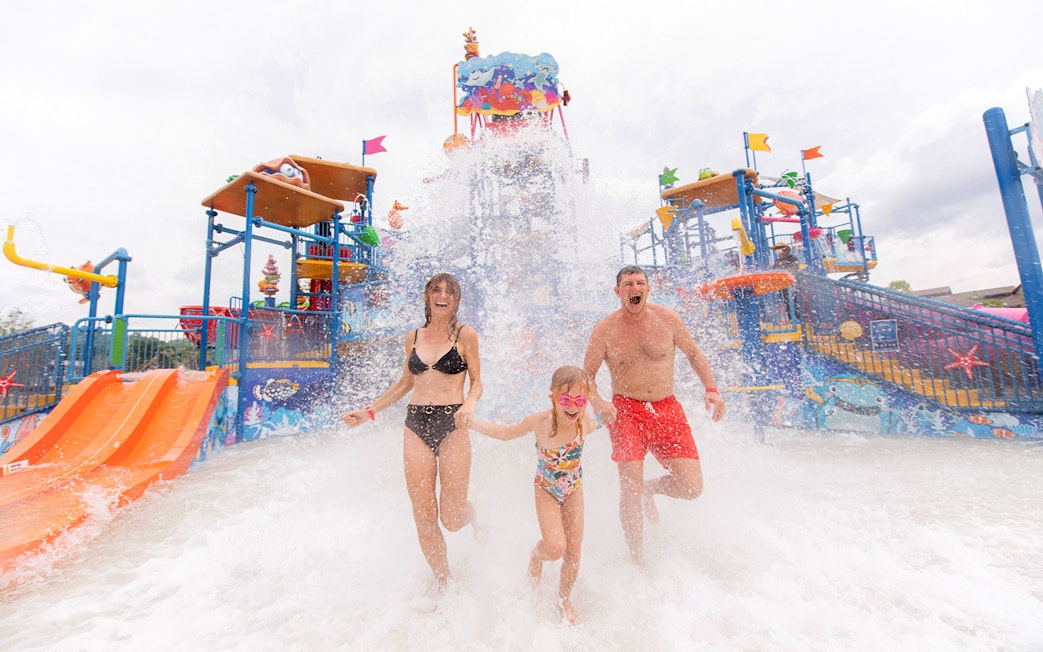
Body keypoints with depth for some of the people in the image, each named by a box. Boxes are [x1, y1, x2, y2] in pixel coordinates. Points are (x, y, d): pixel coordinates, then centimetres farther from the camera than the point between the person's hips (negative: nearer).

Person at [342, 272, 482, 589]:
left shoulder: (465, 335, -1)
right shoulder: (413, 338, 11)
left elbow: (476, 382, 1)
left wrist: (470, 404, -20)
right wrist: (369, 411, 18)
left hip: (452, 425, -3)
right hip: (416, 425, 4)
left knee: (451, 518, -1)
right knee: (424, 518, 4)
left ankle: (474, 515, 37)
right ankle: (443, 582, 29)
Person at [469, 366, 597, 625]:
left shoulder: (584, 421, -21)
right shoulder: (540, 421, -30)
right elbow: (506, 432, -14)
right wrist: (468, 421, -17)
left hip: (574, 489, 3)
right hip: (547, 489, -3)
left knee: (574, 550, 9)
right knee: (555, 548, -17)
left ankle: (564, 599, 39)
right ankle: (536, 554, 22)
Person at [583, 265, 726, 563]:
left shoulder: (667, 318, 0)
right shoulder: (604, 330, -5)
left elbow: (693, 353, 13)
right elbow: (587, 374, 0)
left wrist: (711, 388, 0)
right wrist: (597, 403, -19)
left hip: (667, 409, 3)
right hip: (626, 411, -2)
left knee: (692, 488, -1)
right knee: (630, 490, -9)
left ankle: (650, 489, 34)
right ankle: (638, 560, 17)